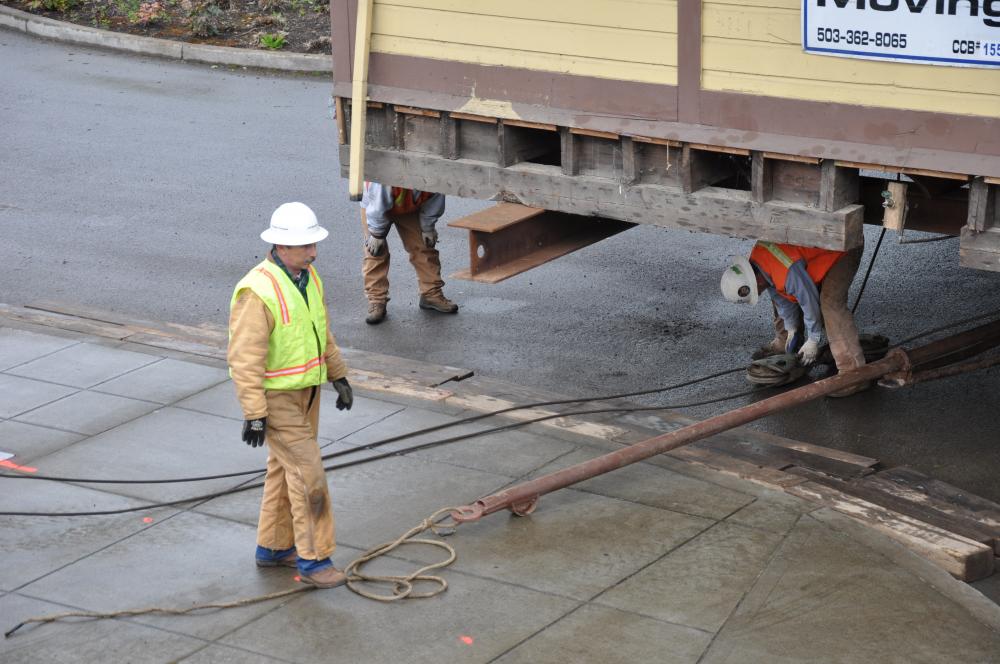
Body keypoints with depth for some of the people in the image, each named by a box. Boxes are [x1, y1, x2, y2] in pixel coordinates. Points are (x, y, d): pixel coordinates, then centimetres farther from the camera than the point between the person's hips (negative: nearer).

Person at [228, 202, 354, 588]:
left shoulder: (307, 276, 1)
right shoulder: (258, 292, -27)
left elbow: (321, 330, 15)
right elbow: (244, 358, -26)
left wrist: (339, 376, 15)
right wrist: (254, 415, -26)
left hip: (306, 390, 9)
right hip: (275, 397, -8)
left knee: (286, 469, 16)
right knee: (308, 474, -8)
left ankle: (273, 547, 29)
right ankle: (312, 559, 2)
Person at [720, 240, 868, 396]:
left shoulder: (788, 272, -36)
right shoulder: (756, 261, -7)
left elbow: (810, 302, -25)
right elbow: (782, 298, 7)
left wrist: (813, 341, -12)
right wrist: (791, 329, 12)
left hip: (841, 253, -9)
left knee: (831, 303, -26)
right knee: (780, 296, 11)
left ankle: (854, 374, -26)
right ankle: (783, 345, 31)